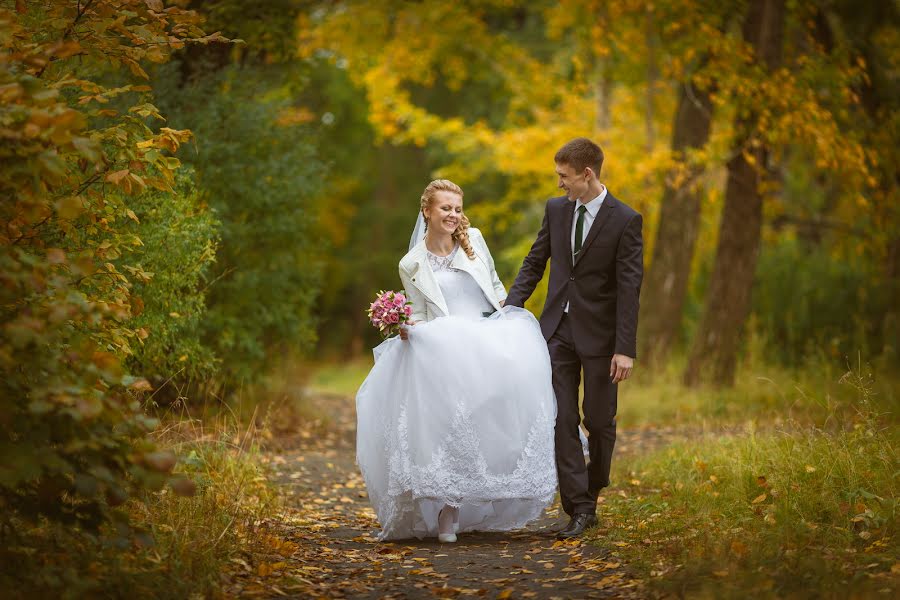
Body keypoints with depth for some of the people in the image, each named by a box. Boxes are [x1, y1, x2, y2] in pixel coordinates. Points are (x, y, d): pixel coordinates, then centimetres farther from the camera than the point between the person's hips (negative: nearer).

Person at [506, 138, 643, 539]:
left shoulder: (625, 221, -10)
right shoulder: (556, 209, 5)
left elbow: (629, 288, -12)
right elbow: (535, 262, 13)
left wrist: (625, 348, -17)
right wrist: (511, 306, -1)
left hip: (599, 333, -4)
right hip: (558, 329, 4)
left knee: (599, 421, 7)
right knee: (562, 420, -3)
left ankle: (592, 492, 29)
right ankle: (580, 509, -1)